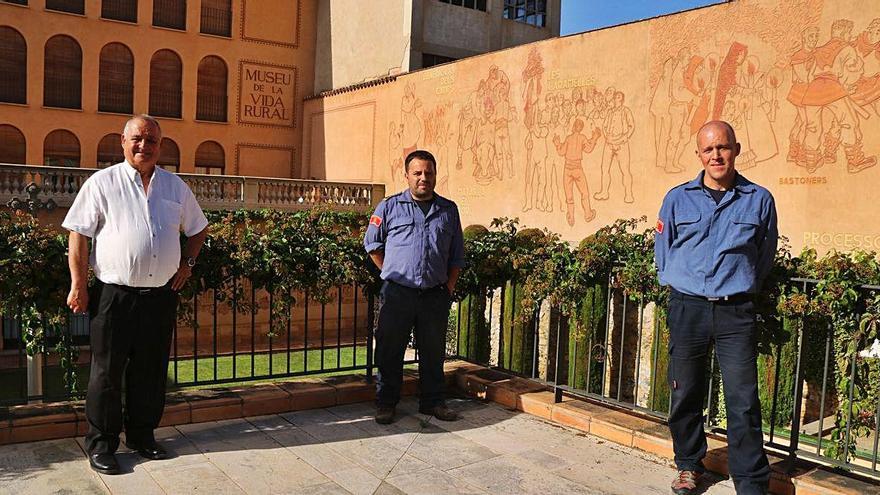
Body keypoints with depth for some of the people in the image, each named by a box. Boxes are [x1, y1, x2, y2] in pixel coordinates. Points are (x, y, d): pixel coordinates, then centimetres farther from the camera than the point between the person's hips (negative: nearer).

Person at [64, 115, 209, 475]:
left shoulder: (175, 186, 10)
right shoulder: (102, 182, 0)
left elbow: (197, 229, 24)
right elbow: (78, 235, -2)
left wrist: (187, 262, 11)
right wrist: (78, 286, -7)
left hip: (162, 294, 4)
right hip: (114, 294, -3)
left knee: (151, 371, 12)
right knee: (107, 371, 4)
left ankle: (142, 435, 26)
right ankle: (101, 443, 17)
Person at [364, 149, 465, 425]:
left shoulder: (449, 210, 10)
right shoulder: (390, 207, 2)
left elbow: (457, 255, 16)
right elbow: (372, 244, 10)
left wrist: (449, 286, 7)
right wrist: (392, 275, 6)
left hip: (436, 295, 2)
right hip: (397, 293, -2)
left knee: (433, 351, 11)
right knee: (390, 350, 4)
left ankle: (432, 402, 25)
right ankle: (386, 403, 18)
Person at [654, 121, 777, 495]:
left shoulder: (759, 200, 4)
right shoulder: (677, 199, 5)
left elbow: (764, 257, 15)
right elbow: (663, 250, 15)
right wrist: (679, 287, 11)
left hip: (736, 312, -1)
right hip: (686, 308, 1)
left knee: (743, 401, -1)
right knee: (685, 394, 9)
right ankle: (688, 465, 27)